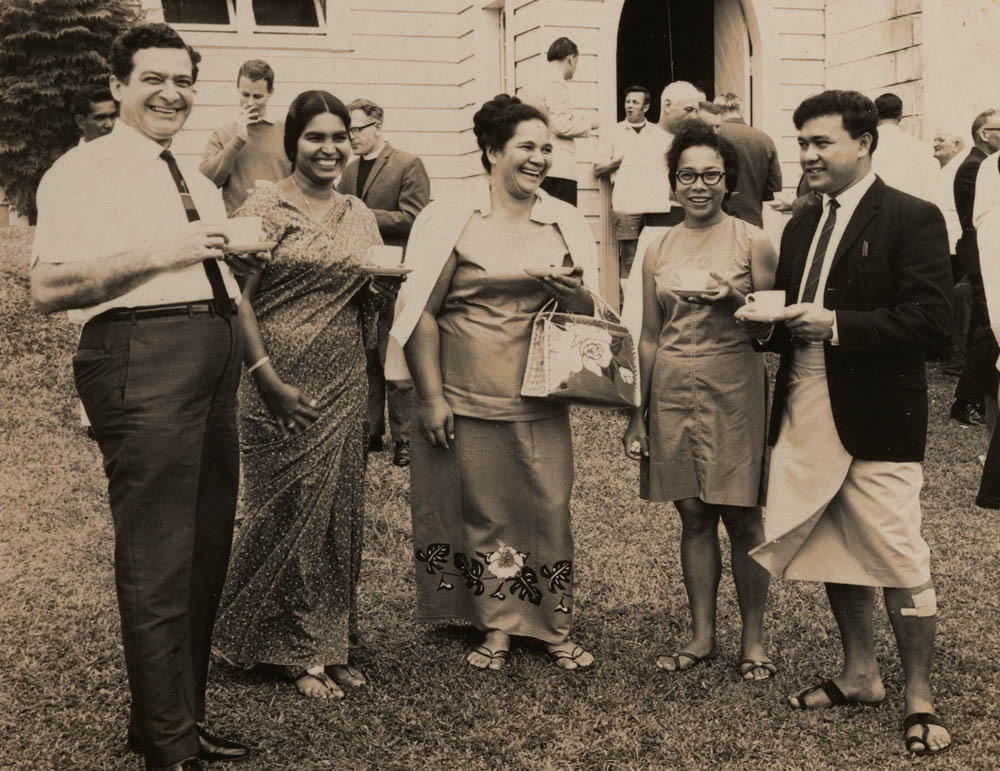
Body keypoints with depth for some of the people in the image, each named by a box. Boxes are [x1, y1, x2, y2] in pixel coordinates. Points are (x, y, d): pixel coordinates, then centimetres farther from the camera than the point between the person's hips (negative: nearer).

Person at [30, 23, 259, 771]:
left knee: (208, 547, 11)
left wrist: (244, 257, 10)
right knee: (157, 555, -8)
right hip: (140, 354, -8)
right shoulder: (85, 170, -1)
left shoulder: (199, 183, 24)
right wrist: (157, 254, -17)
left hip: (215, 357, 8)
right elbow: (48, 287, -11)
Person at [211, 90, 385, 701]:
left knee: (340, 509, 8)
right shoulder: (265, 207, -6)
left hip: (345, 385, 6)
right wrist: (271, 380, -16)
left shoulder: (359, 216, 12)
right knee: (292, 507, 0)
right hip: (282, 384, -5)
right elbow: (239, 297, -11)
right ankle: (297, 651, 14)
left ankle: (330, 641, 22)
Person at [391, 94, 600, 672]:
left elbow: (591, 314, 13)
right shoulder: (451, 219, -1)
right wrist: (431, 396, -8)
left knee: (548, 509, 2)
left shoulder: (565, 222, 10)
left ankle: (556, 627, 16)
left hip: (541, 401, 2)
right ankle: (497, 627, 19)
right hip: (468, 400, -2)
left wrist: (573, 295, -11)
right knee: (482, 511, 4)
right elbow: (423, 311, -3)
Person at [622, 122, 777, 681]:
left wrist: (733, 298, -18)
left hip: (735, 389, -3)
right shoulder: (659, 251, 9)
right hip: (673, 392, 3)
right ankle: (703, 636, 19)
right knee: (693, 516, 9)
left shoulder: (753, 242, 0)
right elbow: (650, 337, 13)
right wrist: (639, 413, 11)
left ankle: (754, 641, 13)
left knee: (742, 519, 1)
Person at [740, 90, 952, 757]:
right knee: (835, 553, 16)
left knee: (900, 563, -1)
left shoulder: (913, 219, -7)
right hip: (808, 418, 7)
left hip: (877, 421, -7)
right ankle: (860, 675, 32)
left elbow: (933, 319, -16)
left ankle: (920, 700, 14)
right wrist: (768, 324, -2)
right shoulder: (801, 228, 15)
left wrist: (836, 324, -21)